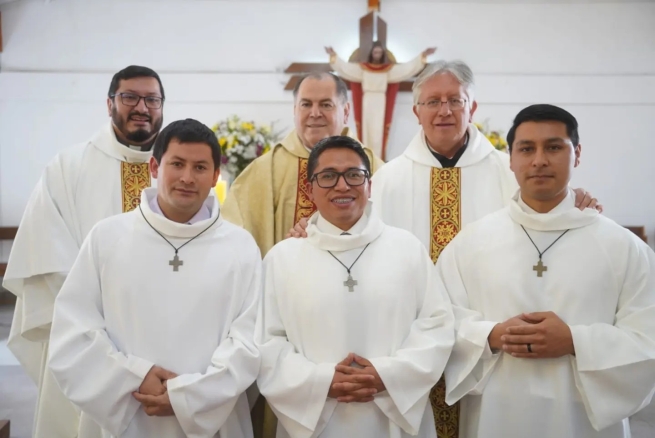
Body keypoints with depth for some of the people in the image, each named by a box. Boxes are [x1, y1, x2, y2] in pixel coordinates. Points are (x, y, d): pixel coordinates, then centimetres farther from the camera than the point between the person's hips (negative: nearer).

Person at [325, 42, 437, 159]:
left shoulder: (389, 69, 6)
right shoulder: (362, 67, 6)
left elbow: (409, 67, 2)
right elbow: (344, 67, 1)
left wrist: (423, 56, -5)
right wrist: (333, 55, -9)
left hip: (381, 103, 0)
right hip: (367, 102, 0)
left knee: (379, 130, -3)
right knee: (366, 130, -1)